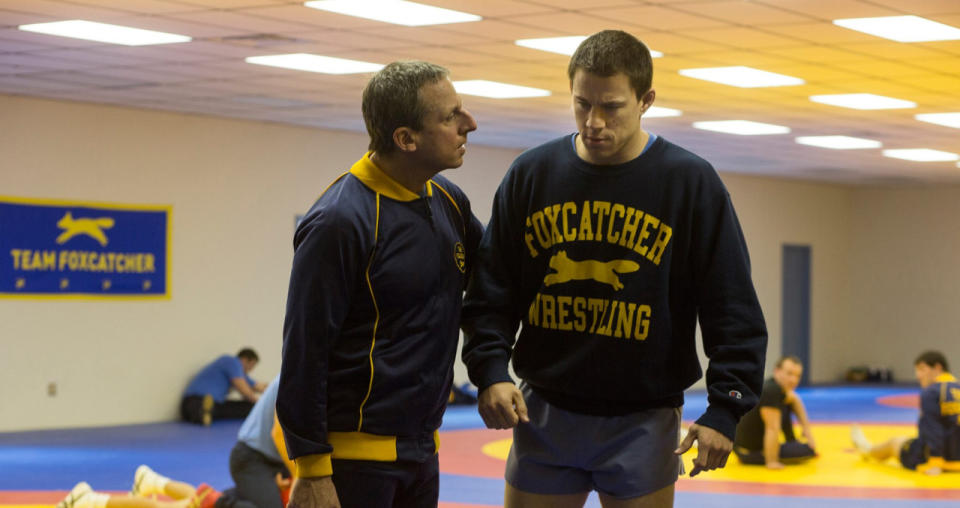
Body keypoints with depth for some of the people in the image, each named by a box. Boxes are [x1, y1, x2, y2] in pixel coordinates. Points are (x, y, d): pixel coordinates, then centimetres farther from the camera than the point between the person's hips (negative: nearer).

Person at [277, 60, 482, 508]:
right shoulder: (340, 222, -17)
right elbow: (304, 353, -17)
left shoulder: (448, 200, 6)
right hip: (353, 454, -8)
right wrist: (311, 471, -17)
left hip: (422, 449, 8)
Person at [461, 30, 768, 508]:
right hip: (544, 414, 2)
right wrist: (491, 372, -9)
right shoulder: (530, 173, 2)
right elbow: (491, 292, 6)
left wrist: (727, 408, -13)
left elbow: (733, 311, -5)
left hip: (644, 422, -2)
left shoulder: (691, 182, -5)